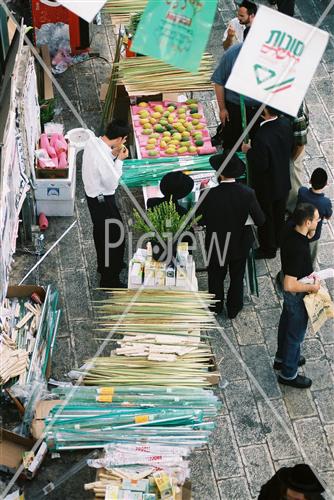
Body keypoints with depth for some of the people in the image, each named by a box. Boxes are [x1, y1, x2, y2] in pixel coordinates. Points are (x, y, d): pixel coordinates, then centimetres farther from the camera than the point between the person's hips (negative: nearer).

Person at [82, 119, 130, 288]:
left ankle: (104, 266, 48)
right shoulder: (103, 157, -34)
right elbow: (112, 183, -23)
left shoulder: (93, 141, -8)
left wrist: (113, 154, -4)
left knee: (101, 232, 27)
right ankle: (109, 279, 18)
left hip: (93, 195, 9)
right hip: (102, 200, -9)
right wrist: (119, 160, -18)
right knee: (115, 237, 6)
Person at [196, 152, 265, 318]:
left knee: (216, 276, 26)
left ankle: (216, 307, 47)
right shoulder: (247, 193, -25)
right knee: (237, 277, 26)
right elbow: (260, 220, -16)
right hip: (240, 245, 1)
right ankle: (233, 308, 44)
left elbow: (199, 220, -18)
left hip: (216, 245, -1)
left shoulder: (209, 195, -30)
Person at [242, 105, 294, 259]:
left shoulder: (262, 137, -37)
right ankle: (278, 241, 49)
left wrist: (249, 151, -14)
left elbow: (260, 165, -28)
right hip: (283, 181, 7)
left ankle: (268, 249, 36)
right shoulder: (285, 123, -15)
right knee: (279, 213, 27)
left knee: (265, 217, 17)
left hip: (266, 186, -7)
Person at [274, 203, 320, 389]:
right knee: (296, 333, 12)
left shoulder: (290, 229, -14)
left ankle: (282, 358, 52)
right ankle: (288, 374, 32)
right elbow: (290, 285, -37)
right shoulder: (298, 250, -40)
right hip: (297, 295, -9)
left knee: (286, 322, 28)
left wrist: (309, 235, -6)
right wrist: (312, 288, -24)